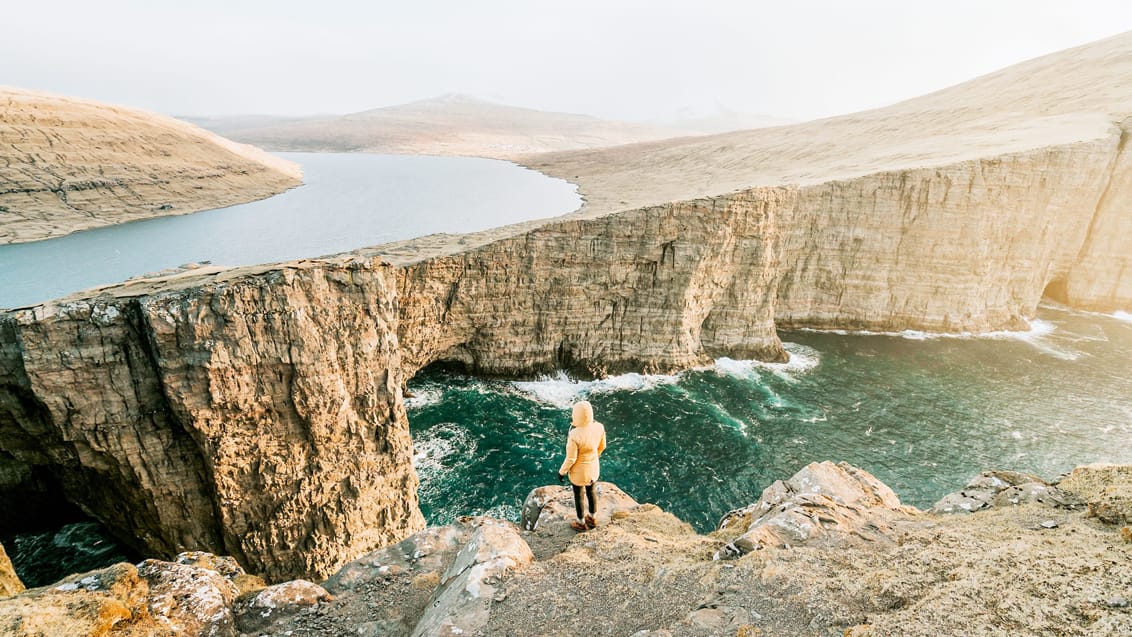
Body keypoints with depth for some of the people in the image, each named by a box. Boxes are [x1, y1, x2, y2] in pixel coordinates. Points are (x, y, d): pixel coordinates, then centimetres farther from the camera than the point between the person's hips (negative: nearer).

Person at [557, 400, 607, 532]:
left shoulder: (574, 436, -39)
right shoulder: (599, 427, -23)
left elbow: (571, 459, -26)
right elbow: (602, 446, -4)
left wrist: (561, 472, -7)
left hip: (579, 470, -5)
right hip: (593, 467, 5)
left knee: (578, 495, 23)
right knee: (591, 492, 31)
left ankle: (581, 523, 48)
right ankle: (592, 519, 54)